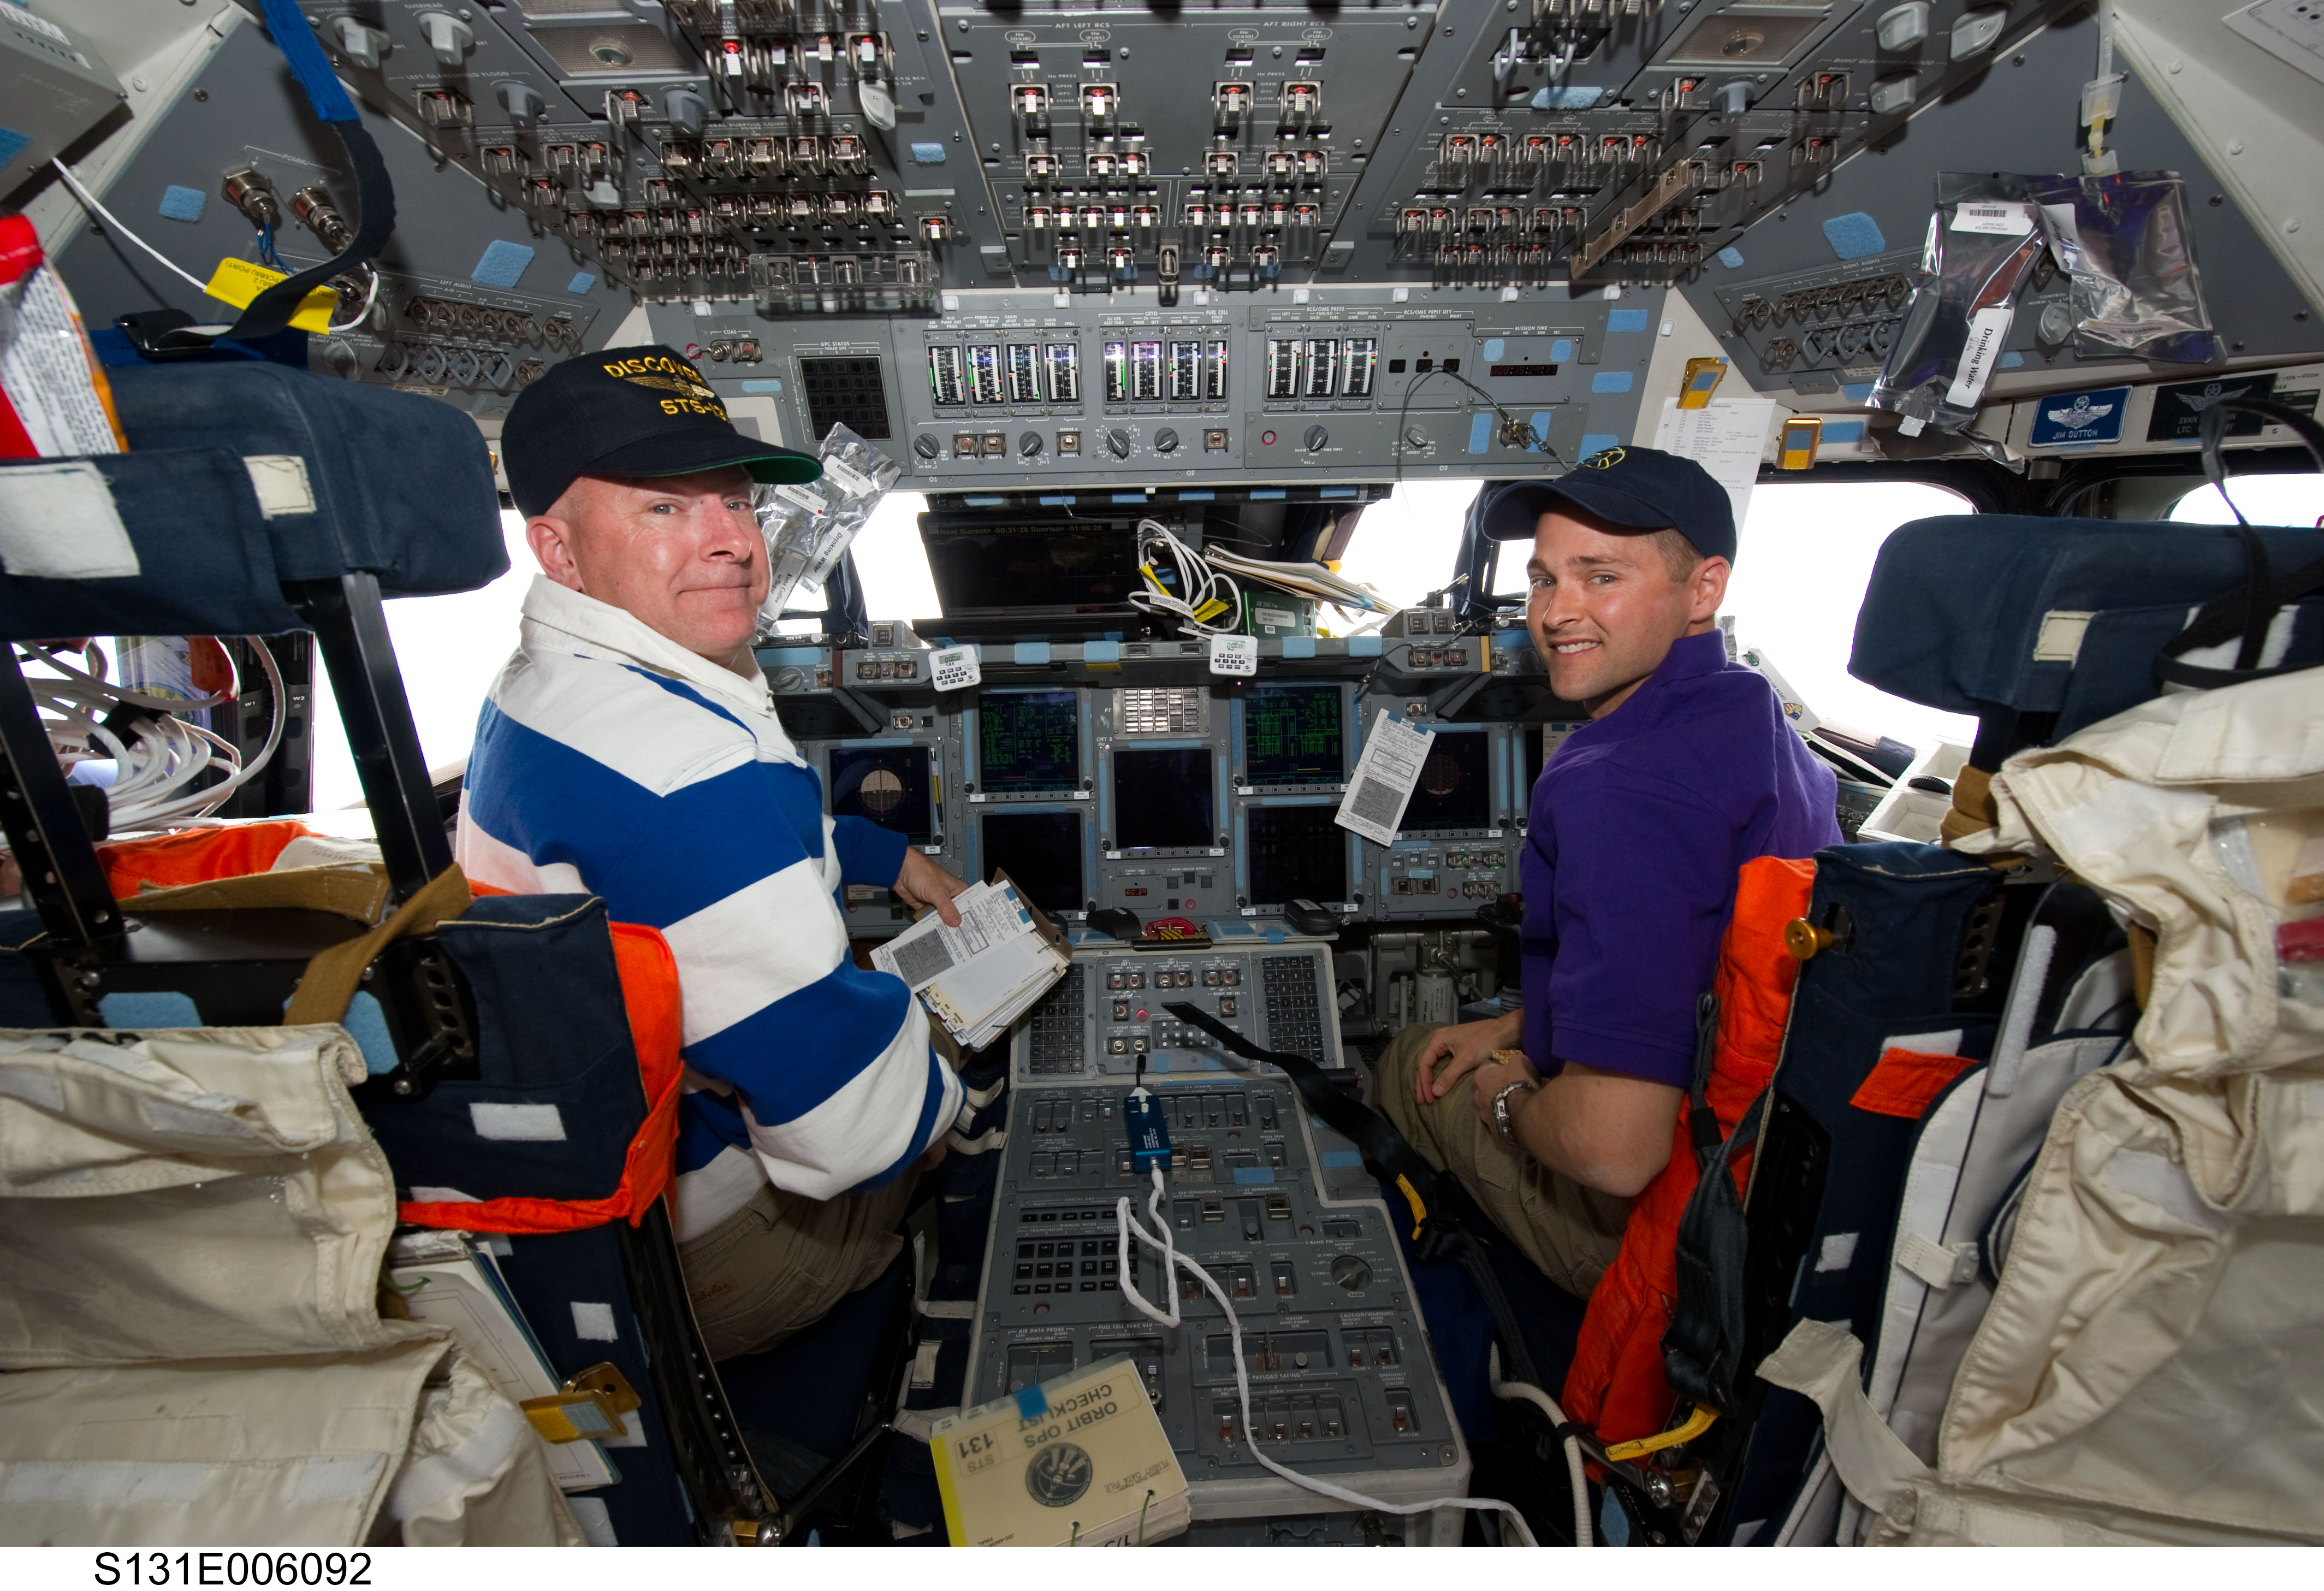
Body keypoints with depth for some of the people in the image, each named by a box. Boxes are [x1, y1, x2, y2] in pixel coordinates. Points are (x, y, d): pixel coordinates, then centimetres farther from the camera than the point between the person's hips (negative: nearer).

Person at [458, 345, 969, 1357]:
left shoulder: (546, 687, 1)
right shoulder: (682, 768, -36)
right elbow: (856, 1130, -35)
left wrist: (892, 861, 14)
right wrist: (953, 1063, -14)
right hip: (684, 1253, -9)